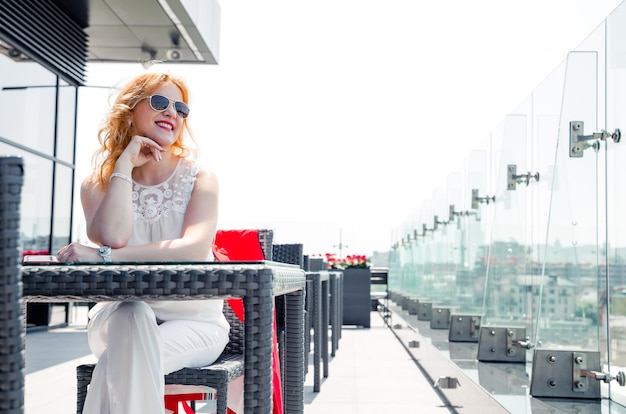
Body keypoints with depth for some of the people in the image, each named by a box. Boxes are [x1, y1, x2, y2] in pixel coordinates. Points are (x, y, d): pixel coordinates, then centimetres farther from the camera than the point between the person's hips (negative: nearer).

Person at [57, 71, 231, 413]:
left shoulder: (199, 179, -1)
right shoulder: (98, 184, 5)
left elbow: (196, 249, -20)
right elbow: (113, 237, -18)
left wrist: (104, 257, -28)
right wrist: (124, 165, -11)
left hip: (193, 321, -1)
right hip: (120, 317, 1)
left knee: (129, 352, -32)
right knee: (132, 317, -34)